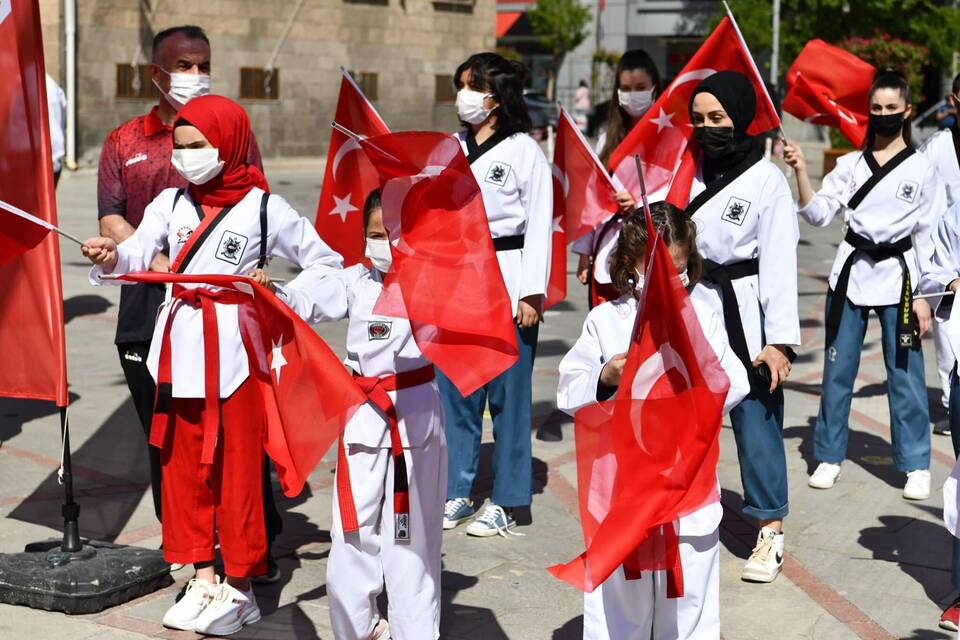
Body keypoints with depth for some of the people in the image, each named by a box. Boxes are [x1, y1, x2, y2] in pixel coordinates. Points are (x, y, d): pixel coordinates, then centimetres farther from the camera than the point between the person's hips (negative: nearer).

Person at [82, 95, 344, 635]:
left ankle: (240, 587, 12)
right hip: (179, 354, 5)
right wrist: (112, 256, -26)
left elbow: (327, 264, 2)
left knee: (237, 466, 0)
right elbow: (139, 255, -6)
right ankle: (203, 578, 24)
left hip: (234, 353, -5)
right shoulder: (172, 202, 9)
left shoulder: (264, 208, -2)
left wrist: (284, 298, -10)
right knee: (184, 465, 11)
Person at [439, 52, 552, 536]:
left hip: (507, 279, -5)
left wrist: (531, 293, -11)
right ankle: (457, 493, 18)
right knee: (454, 391, 8)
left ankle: (505, 503, 8)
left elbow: (539, 225, -5)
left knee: (507, 393, -1)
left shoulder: (524, 151, -4)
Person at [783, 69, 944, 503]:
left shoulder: (922, 170, 0)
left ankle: (915, 465, 12)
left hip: (898, 276, -2)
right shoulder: (850, 164, 6)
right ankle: (829, 455, 20)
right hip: (851, 272, 3)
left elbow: (928, 237, 0)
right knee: (838, 369, 8)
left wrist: (923, 296, -3)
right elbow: (818, 214, 0)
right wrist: (801, 172, -15)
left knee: (904, 373, 0)